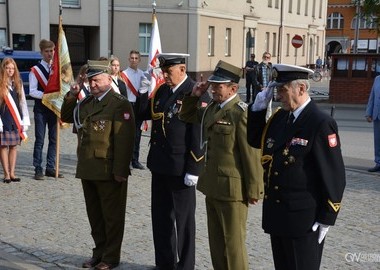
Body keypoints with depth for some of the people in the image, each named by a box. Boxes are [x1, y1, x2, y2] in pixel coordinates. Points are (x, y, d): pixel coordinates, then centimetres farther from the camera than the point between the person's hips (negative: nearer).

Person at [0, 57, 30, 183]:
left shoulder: (18, 83, 10)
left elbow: (23, 102, 12)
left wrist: (25, 121, 6)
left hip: (16, 120, 5)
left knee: (14, 146, 6)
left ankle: (12, 173, 11)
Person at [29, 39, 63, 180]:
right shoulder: (35, 70, -2)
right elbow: (32, 91, -8)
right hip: (41, 108, -4)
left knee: (54, 139, 7)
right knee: (40, 140, -2)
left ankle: (50, 168, 15)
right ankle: (38, 169, 2)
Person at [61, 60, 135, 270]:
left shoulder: (119, 104, -12)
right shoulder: (86, 103, 14)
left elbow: (124, 140, -17)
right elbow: (66, 117, 24)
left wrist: (120, 170, -20)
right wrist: (71, 97, 6)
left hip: (109, 172, -8)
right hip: (88, 170, 8)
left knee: (112, 215, 5)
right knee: (94, 214, 16)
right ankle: (100, 252, 30)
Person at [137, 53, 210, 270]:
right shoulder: (162, 90, 10)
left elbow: (200, 135, -17)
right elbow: (145, 114, 14)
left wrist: (193, 169, -18)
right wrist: (143, 91, -1)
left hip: (181, 168, -7)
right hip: (160, 164, 7)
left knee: (182, 219, 6)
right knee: (160, 216, 15)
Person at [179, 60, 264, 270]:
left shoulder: (241, 113, -17)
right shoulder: (212, 108, 8)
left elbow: (251, 154, -17)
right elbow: (186, 116, 25)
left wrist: (254, 190, -14)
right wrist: (194, 96, 7)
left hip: (232, 188, -8)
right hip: (212, 186, 8)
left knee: (232, 244, 4)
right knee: (216, 241, 19)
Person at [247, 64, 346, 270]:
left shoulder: (320, 123, -17)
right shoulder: (280, 117, 7)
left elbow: (334, 175, -16)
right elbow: (255, 141, 19)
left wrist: (326, 219, -15)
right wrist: (258, 108, 4)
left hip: (302, 218, -8)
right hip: (276, 214, 8)